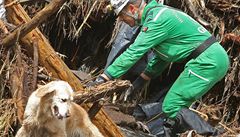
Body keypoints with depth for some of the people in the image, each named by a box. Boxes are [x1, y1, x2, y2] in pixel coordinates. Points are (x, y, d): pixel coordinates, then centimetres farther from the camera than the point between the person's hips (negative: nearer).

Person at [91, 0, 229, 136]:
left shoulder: (156, 20, -14)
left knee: (171, 107, -10)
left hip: (207, 62, -10)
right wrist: (137, 83, 19)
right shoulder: (159, 13, 17)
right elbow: (161, 58, 22)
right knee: (176, 105, 12)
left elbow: (133, 53, -17)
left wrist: (104, 77, -14)